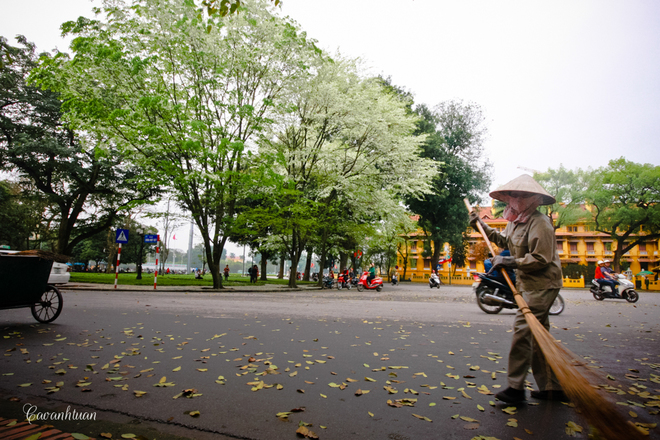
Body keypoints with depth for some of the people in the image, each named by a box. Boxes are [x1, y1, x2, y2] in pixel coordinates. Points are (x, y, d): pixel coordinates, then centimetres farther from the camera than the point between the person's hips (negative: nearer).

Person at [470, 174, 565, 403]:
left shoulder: (539, 222, -18)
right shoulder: (516, 221, 13)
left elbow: (541, 259, -23)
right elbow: (503, 240, 30)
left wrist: (509, 262, -22)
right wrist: (482, 225, 26)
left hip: (542, 284, -10)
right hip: (530, 284, 10)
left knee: (523, 330, -12)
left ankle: (515, 387, -6)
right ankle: (551, 387, 22)